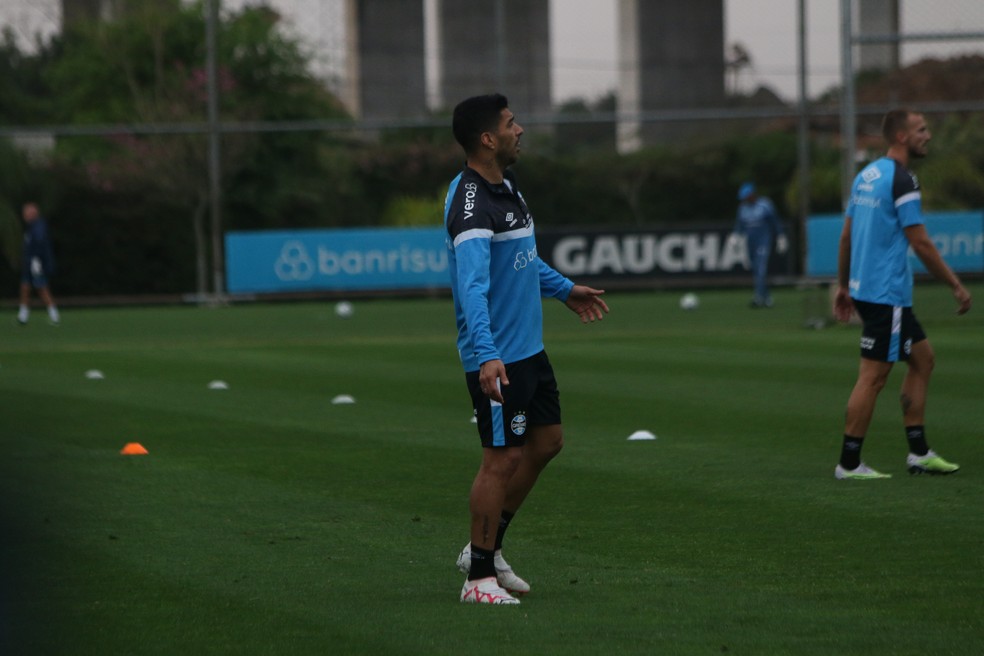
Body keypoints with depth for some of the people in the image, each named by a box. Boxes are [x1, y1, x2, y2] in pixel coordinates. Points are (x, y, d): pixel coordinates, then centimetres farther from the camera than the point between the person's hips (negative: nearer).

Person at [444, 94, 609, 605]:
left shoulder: (505, 187, 10)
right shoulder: (472, 205, -22)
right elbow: (472, 285, -33)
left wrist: (564, 289, 38)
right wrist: (486, 356, -42)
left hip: (528, 348, 10)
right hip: (497, 358, -10)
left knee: (546, 441, 16)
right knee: (504, 458, -5)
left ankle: (486, 548, 26)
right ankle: (480, 577, 6)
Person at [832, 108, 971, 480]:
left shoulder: (866, 176, 12)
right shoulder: (900, 181, -16)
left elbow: (846, 236, 16)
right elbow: (921, 243, -17)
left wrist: (843, 286, 23)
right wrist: (956, 286, -10)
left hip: (864, 287, 10)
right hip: (886, 294, -10)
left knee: (922, 359, 15)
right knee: (873, 376, -5)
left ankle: (918, 452, 16)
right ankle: (849, 464, -1)